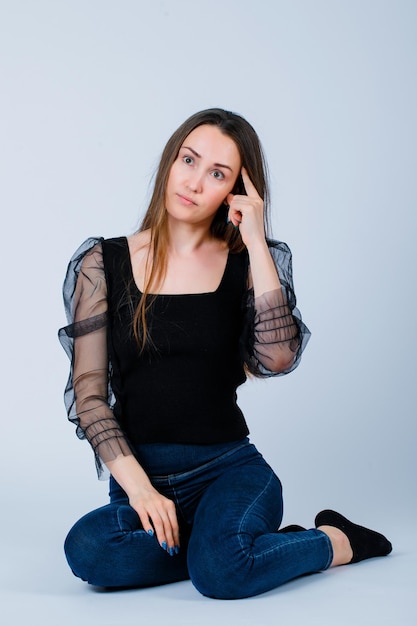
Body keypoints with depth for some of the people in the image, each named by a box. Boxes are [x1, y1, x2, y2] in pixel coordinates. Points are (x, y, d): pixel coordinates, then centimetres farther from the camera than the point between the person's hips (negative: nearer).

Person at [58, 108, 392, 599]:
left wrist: (256, 243, -13)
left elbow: (277, 360, -14)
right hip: (140, 475, 1)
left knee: (222, 571, -32)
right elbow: (88, 392, -2)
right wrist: (137, 485, -14)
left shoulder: (244, 263, 5)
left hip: (229, 467, 0)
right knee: (88, 551, -32)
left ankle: (337, 541, -2)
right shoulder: (104, 263, 3)